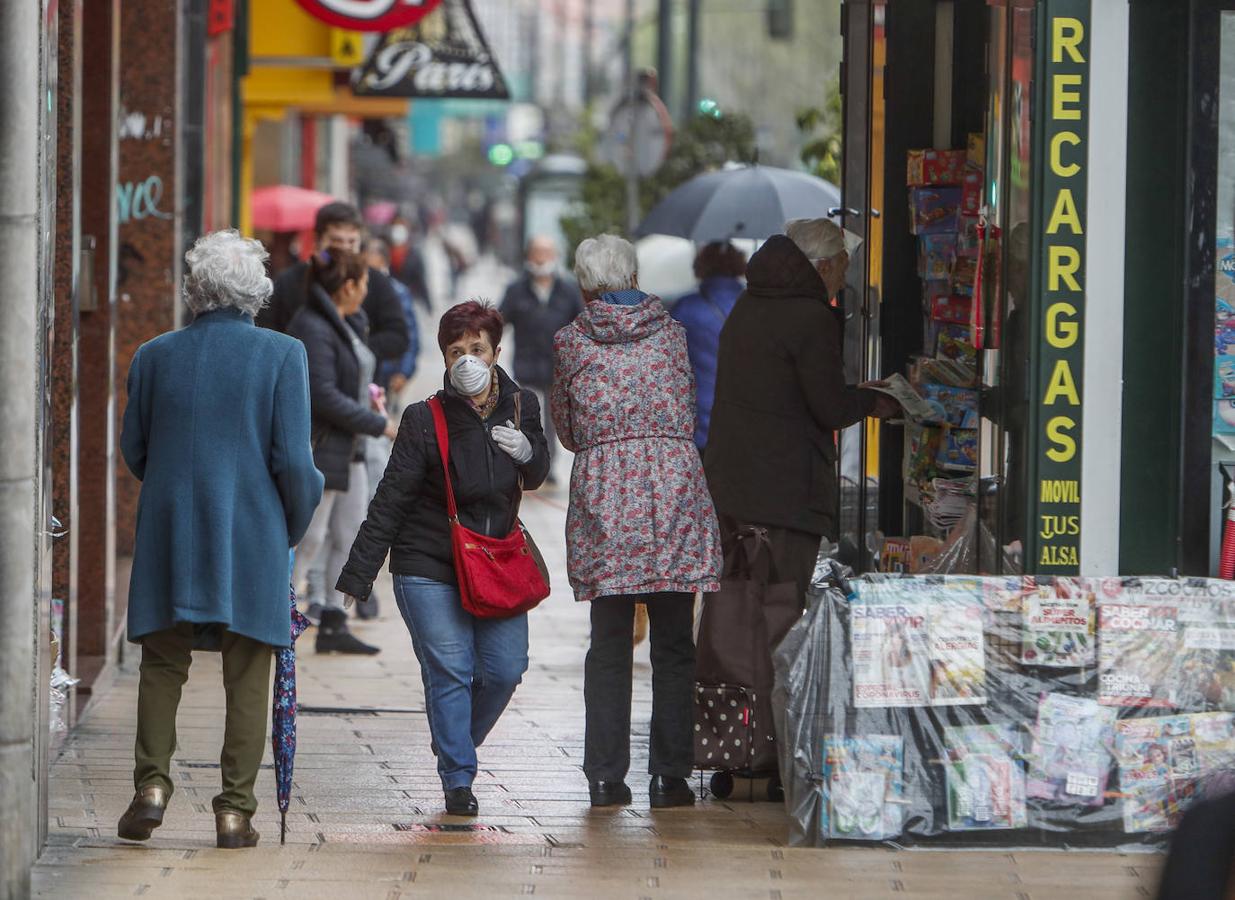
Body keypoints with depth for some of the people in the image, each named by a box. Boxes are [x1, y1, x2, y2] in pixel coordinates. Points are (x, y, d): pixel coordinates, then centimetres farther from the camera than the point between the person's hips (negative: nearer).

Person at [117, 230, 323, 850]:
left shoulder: (154, 357, 2)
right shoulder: (282, 356, -6)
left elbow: (133, 452, 9)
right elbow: (293, 459, -8)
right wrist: (294, 525, 9)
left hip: (168, 536, 2)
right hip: (252, 538, -2)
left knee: (163, 665, 14)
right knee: (247, 679, 5)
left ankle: (152, 783, 0)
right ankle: (235, 810, 4)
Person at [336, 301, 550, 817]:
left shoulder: (520, 408, 2)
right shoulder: (425, 421, -11)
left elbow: (535, 480, 17)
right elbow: (390, 502, -9)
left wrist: (528, 453, -8)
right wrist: (358, 575, -10)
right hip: (429, 567, -4)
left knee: (505, 669, -1)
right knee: (449, 670, -11)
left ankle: (455, 742, 27)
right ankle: (458, 780, -1)